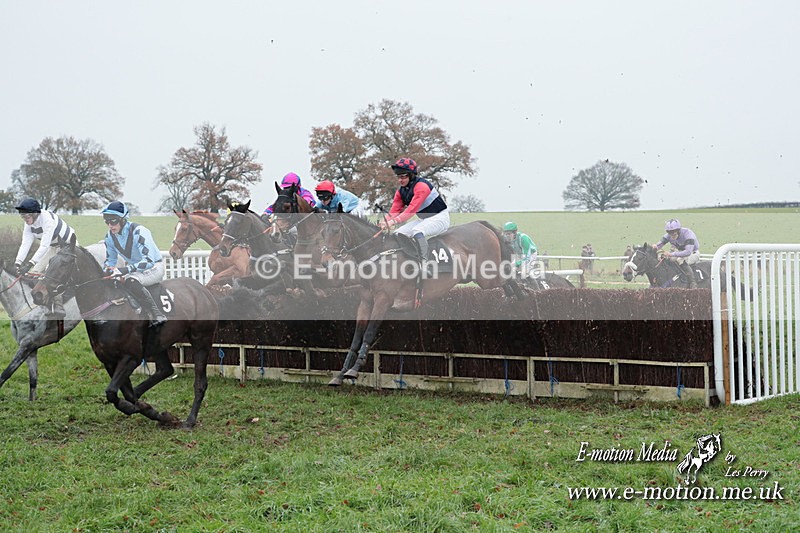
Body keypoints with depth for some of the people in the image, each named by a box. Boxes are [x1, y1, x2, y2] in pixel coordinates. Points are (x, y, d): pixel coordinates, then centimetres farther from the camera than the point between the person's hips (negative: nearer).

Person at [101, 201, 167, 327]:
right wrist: (107, 271, -10)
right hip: (135, 268, 8)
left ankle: (157, 315, -35)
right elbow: (110, 260, 13)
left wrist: (126, 270, -43)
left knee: (131, 281, -37)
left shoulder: (138, 232, -26)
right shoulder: (110, 236, -3)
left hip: (154, 268, -8)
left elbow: (149, 260, -34)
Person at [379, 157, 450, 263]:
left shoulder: (421, 186, -23)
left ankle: (424, 262, -40)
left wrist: (394, 221, -44)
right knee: (399, 234, -3)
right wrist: (386, 221, -27)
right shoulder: (401, 192, 4)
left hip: (440, 217, -9)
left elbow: (412, 209, -34)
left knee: (417, 231, -34)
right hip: (423, 220, 9)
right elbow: (394, 210, -5)